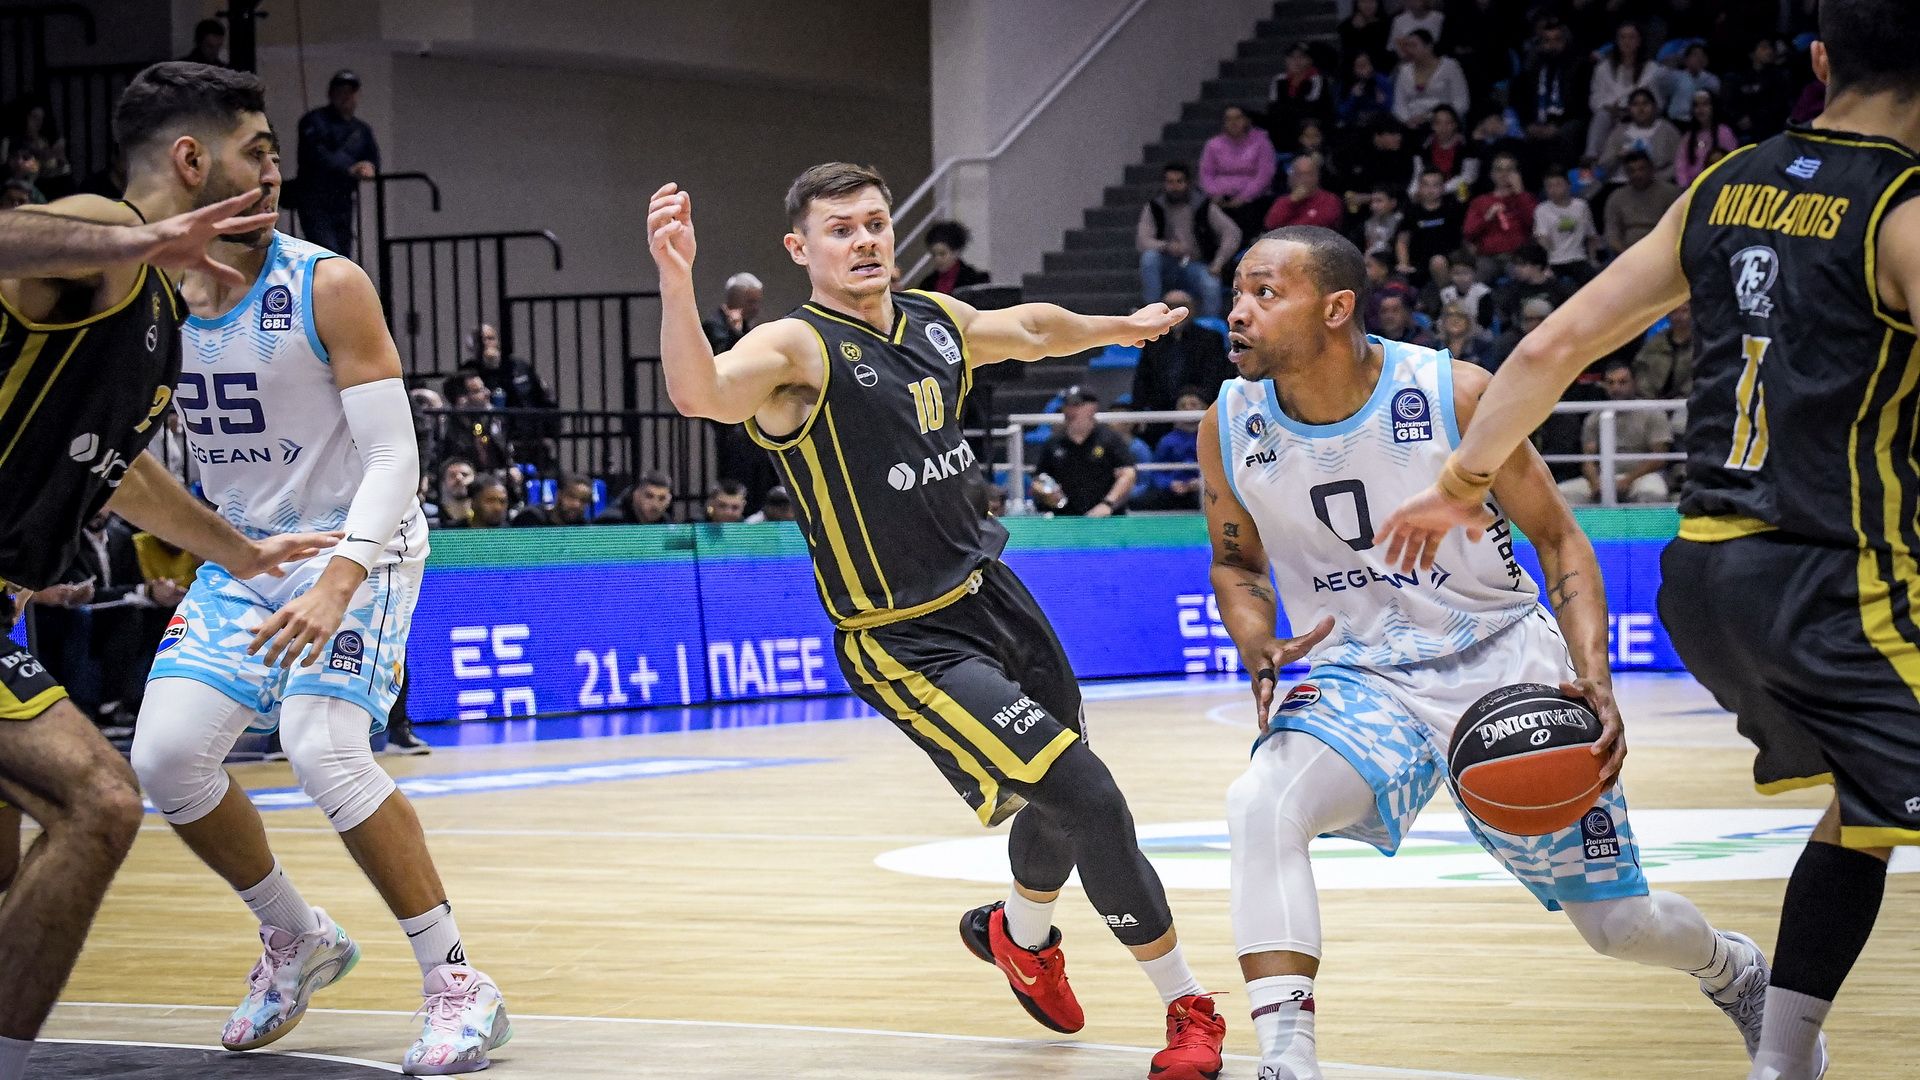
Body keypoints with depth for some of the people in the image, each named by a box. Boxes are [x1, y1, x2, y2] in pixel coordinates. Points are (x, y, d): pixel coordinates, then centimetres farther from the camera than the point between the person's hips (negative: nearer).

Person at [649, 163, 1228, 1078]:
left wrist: (1118, 328, 42)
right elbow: (699, 392, -40)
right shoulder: (797, 349, -18)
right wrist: (675, 280, -57)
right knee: (1086, 798, -15)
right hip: (909, 643, -8)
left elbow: (1029, 329, 28)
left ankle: (1020, 936, 53)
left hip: (994, 594, 8)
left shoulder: (939, 322, 4)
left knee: (1066, 797, 22)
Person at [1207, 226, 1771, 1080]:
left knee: (1621, 924, 8)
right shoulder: (1229, 430, -10)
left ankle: (1733, 970, 44)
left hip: (1505, 665, -2)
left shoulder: (1457, 395, -18)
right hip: (1360, 678, 2)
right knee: (1260, 805, -32)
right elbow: (1237, 565, 9)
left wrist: (1595, 682, -20)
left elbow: (1559, 539, -8)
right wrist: (1260, 653, -13)